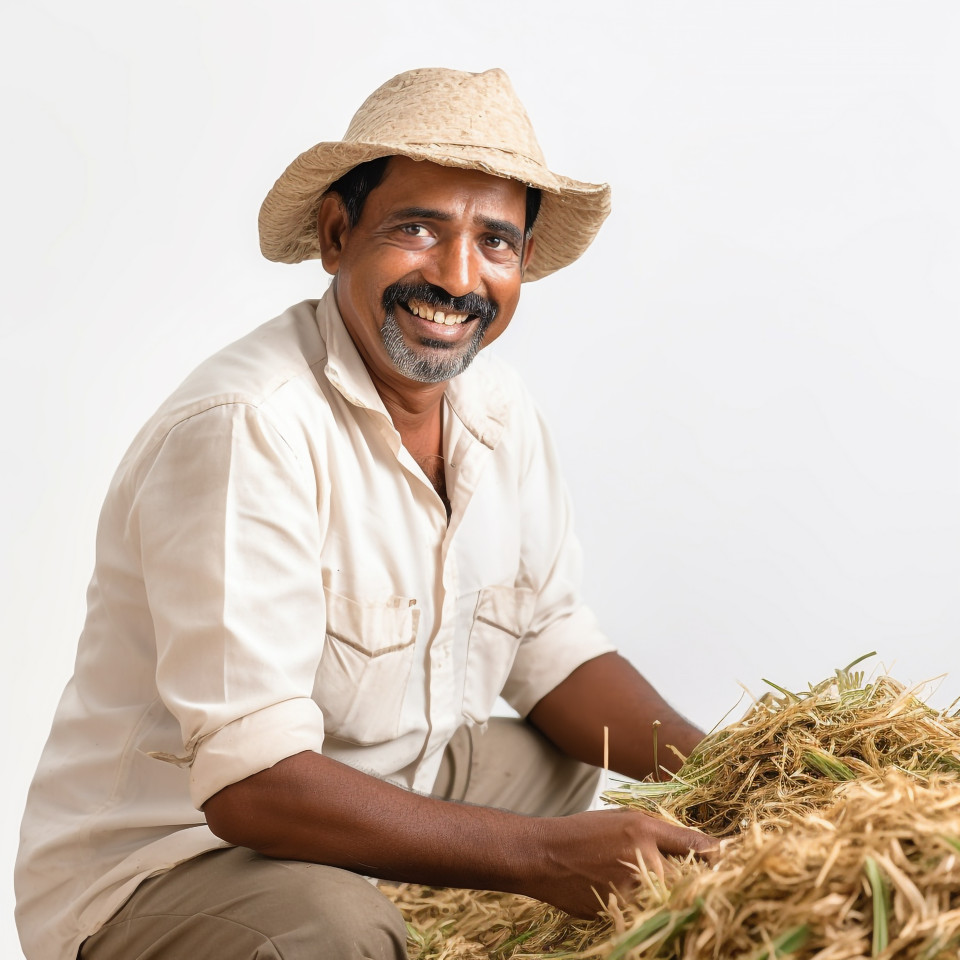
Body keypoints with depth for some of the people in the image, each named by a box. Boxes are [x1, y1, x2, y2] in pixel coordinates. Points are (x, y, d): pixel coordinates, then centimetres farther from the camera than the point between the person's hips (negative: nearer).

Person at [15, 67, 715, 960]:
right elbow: (254, 782, -31)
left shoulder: (498, 410, 1)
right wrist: (542, 854, -31)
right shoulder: (245, 427, -27)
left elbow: (553, 648, 8)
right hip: (167, 854, -8)